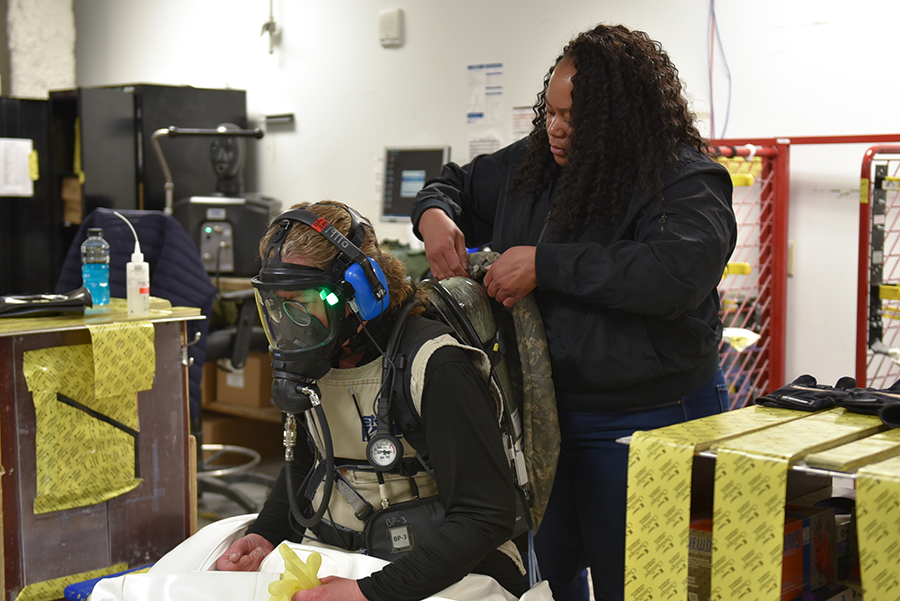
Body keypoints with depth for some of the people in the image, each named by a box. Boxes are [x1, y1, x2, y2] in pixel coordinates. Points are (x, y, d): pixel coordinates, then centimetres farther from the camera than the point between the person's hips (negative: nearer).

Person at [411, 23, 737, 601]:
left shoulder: (688, 182, -16)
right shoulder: (531, 164, 5)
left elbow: (678, 272, -33)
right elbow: (458, 185, 21)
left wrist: (545, 264, -29)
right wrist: (434, 214, -4)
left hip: (646, 419, -6)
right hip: (544, 406, 7)